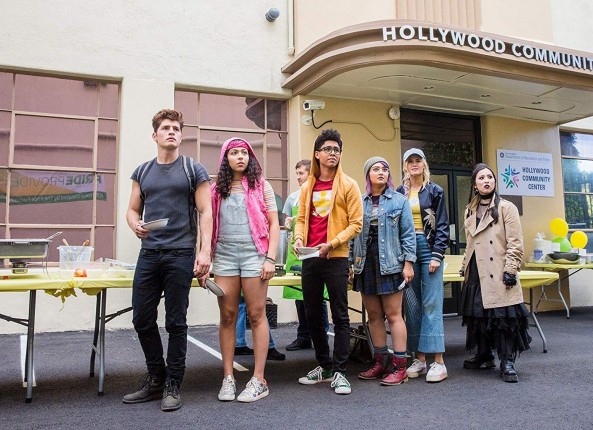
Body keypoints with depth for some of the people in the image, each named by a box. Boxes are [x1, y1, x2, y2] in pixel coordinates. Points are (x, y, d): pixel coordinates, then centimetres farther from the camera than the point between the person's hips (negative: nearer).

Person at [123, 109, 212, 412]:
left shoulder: (193, 170, 3)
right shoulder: (142, 172, 15)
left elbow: (205, 212, -3)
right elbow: (133, 210, 17)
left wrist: (205, 251, -12)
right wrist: (135, 225, -6)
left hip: (180, 254, -4)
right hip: (148, 253, 4)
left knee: (175, 322, 3)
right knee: (142, 320, 8)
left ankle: (172, 385, 17)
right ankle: (155, 378, 26)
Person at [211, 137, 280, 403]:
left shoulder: (261, 186, 6)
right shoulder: (217, 189, 13)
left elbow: (274, 224, 2)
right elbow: (210, 225, 14)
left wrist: (270, 258, -7)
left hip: (253, 254, -2)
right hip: (224, 256, 3)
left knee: (256, 315, -1)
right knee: (227, 316, 3)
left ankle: (258, 380, 5)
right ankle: (228, 378, 12)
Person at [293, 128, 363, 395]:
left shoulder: (348, 185, -2)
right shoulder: (307, 187, 12)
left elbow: (356, 223, -6)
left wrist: (331, 244, -16)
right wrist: (298, 239, -3)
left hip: (336, 258, -5)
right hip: (310, 258, 5)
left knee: (339, 316, 0)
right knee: (312, 314, 12)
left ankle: (339, 372, 9)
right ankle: (324, 366, 27)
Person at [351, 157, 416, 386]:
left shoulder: (399, 201, 1)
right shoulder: (359, 202, 8)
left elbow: (408, 234, -1)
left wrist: (408, 263, -7)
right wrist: (350, 263, 5)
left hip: (389, 264, -3)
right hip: (365, 264, 4)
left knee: (393, 315, -2)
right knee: (373, 315, 10)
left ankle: (399, 366, 5)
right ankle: (380, 362, 21)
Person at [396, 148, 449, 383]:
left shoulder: (435, 191, 5)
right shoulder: (399, 193, 11)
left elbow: (442, 225, 1)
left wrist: (437, 255, -9)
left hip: (428, 248, -3)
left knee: (432, 305, -5)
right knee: (412, 306, 4)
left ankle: (438, 361, 0)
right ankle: (419, 358, 12)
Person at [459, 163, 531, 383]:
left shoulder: (506, 208, -3)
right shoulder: (469, 211, 13)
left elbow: (515, 243, -8)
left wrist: (510, 271, -14)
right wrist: (464, 268, 15)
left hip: (498, 274, -6)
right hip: (476, 274, 6)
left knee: (504, 316, -4)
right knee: (478, 314, 12)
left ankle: (507, 362, 7)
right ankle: (484, 356, 27)